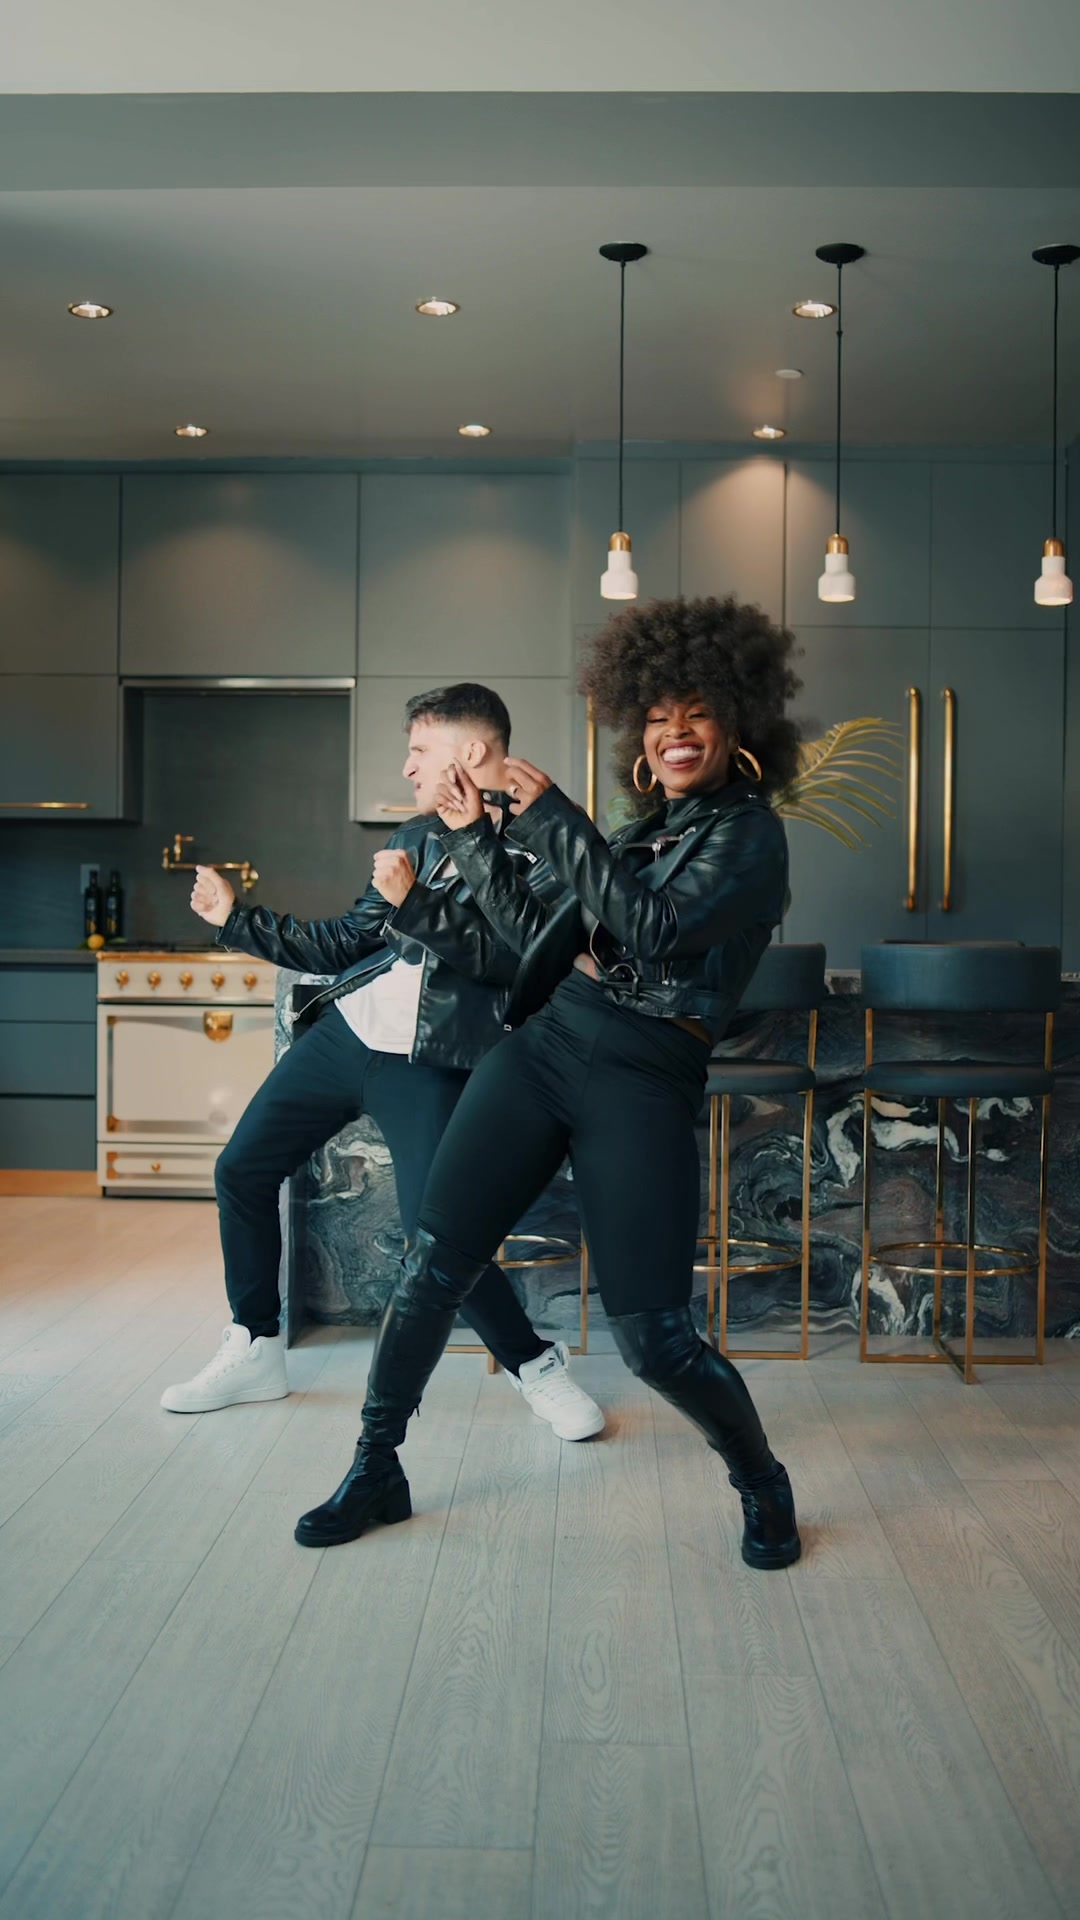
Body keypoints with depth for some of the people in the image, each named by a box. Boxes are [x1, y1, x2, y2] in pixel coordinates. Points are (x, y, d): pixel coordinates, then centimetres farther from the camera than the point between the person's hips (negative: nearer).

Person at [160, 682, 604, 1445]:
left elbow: (511, 960, -19)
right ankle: (255, 1352, 25)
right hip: (345, 1031, 7)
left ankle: (538, 1365, 9)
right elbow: (348, 943, 16)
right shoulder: (420, 836, 12)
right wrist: (237, 918, 16)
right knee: (242, 1170, 9)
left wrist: (415, 904, -28)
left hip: (429, 1063, -7)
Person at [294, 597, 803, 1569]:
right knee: (432, 1268, 0)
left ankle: (763, 1487, 21)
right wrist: (473, 836, 18)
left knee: (654, 1337, -7)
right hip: (543, 1044, 6)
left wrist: (557, 823, -15)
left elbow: (660, 935, -17)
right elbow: (545, 936, 21)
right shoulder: (648, 828, 19)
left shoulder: (749, 833, -1)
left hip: (643, 1083, -6)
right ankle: (376, 1470, 18)